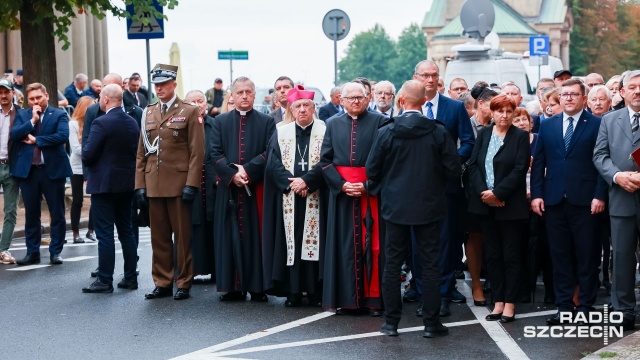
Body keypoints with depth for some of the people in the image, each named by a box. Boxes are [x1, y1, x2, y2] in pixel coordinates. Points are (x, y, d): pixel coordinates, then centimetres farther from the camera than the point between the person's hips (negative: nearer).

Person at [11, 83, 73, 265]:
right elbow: (13, 135, -4)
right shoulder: (22, 116, 11)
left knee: (57, 214, 3)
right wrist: (32, 120, -11)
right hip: (27, 170, 3)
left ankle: (55, 251, 12)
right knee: (31, 214, 8)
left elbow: (63, 136, -16)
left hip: (53, 169, -3)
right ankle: (32, 252, 15)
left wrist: (36, 140, -11)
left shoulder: (59, 115, 0)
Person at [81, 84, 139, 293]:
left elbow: (87, 155, -16)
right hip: (126, 184, 7)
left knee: (105, 234, -2)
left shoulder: (101, 123, -15)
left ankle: (105, 280, 0)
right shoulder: (132, 123, 6)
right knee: (126, 231, 12)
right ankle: (130, 278, 16)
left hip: (104, 184, -7)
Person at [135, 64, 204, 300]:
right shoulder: (148, 113, 15)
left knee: (183, 236, 2)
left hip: (179, 184, -4)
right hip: (154, 185, 4)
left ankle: (184, 283, 11)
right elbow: (141, 152, 14)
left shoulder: (189, 112, 0)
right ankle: (162, 283, 15)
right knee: (159, 237, 7)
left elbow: (197, 152, -5)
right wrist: (140, 185, 6)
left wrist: (191, 184, -13)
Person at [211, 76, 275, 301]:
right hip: (228, 188, 2)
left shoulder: (267, 122, 7)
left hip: (257, 188, -1)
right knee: (230, 237, 2)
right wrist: (232, 174, -12)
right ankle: (232, 287, 7)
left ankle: (257, 287, 5)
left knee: (256, 238, 0)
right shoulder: (221, 122, 11)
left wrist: (248, 170, -16)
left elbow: (269, 153, -3)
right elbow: (215, 154, 3)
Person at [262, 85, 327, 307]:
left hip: (316, 199, -2)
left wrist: (307, 181, -16)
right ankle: (293, 292, 5)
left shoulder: (325, 132, 4)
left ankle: (315, 292, 4)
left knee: (314, 242, -2)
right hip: (288, 199, 2)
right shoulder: (280, 133, 11)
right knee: (291, 241, 1)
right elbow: (273, 164, 2)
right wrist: (291, 183, -12)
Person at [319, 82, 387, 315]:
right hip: (341, 191, 3)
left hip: (371, 191, -2)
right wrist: (341, 184, -8)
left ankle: (374, 298, 5)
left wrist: (367, 185, -14)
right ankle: (347, 297, 10)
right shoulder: (333, 124, 9)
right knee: (345, 244, 4)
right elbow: (325, 160, 6)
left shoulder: (379, 122, 0)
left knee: (373, 243, -1)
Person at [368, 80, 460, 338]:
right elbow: (454, 171, -6)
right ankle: (431, 323, 10)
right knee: (430, 264, 7)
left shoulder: (386, 133, -9)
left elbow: (372, 171, -4)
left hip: (395, 206, 0)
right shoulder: (438, 132, -8)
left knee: (392, 264, 9)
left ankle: (391, 322, 13)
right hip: (429, 207, 0)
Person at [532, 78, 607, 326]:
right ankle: (564, 306, 14)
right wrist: (536, 194, 2)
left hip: (585, 201, -3)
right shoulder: (547, 125, 12)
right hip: (554, 201, 3)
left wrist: (599, 196, -10)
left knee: (587, 256, 3)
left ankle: (586, 307, 12)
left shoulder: (597, 124, 1)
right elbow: (538, 162, 10)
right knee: (560, 256, 7)